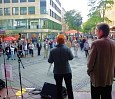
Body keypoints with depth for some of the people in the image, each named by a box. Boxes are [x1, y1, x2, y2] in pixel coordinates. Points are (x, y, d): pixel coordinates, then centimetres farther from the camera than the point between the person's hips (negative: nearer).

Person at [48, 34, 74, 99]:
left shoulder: (53, 50, -13)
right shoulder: (67, 48, -15)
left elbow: (50, 61, -6)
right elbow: (71, 57, -4)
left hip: (57, 72, 1)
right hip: (67, 71, 0)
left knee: (59, 88, 14)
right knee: (69, 87, 16)